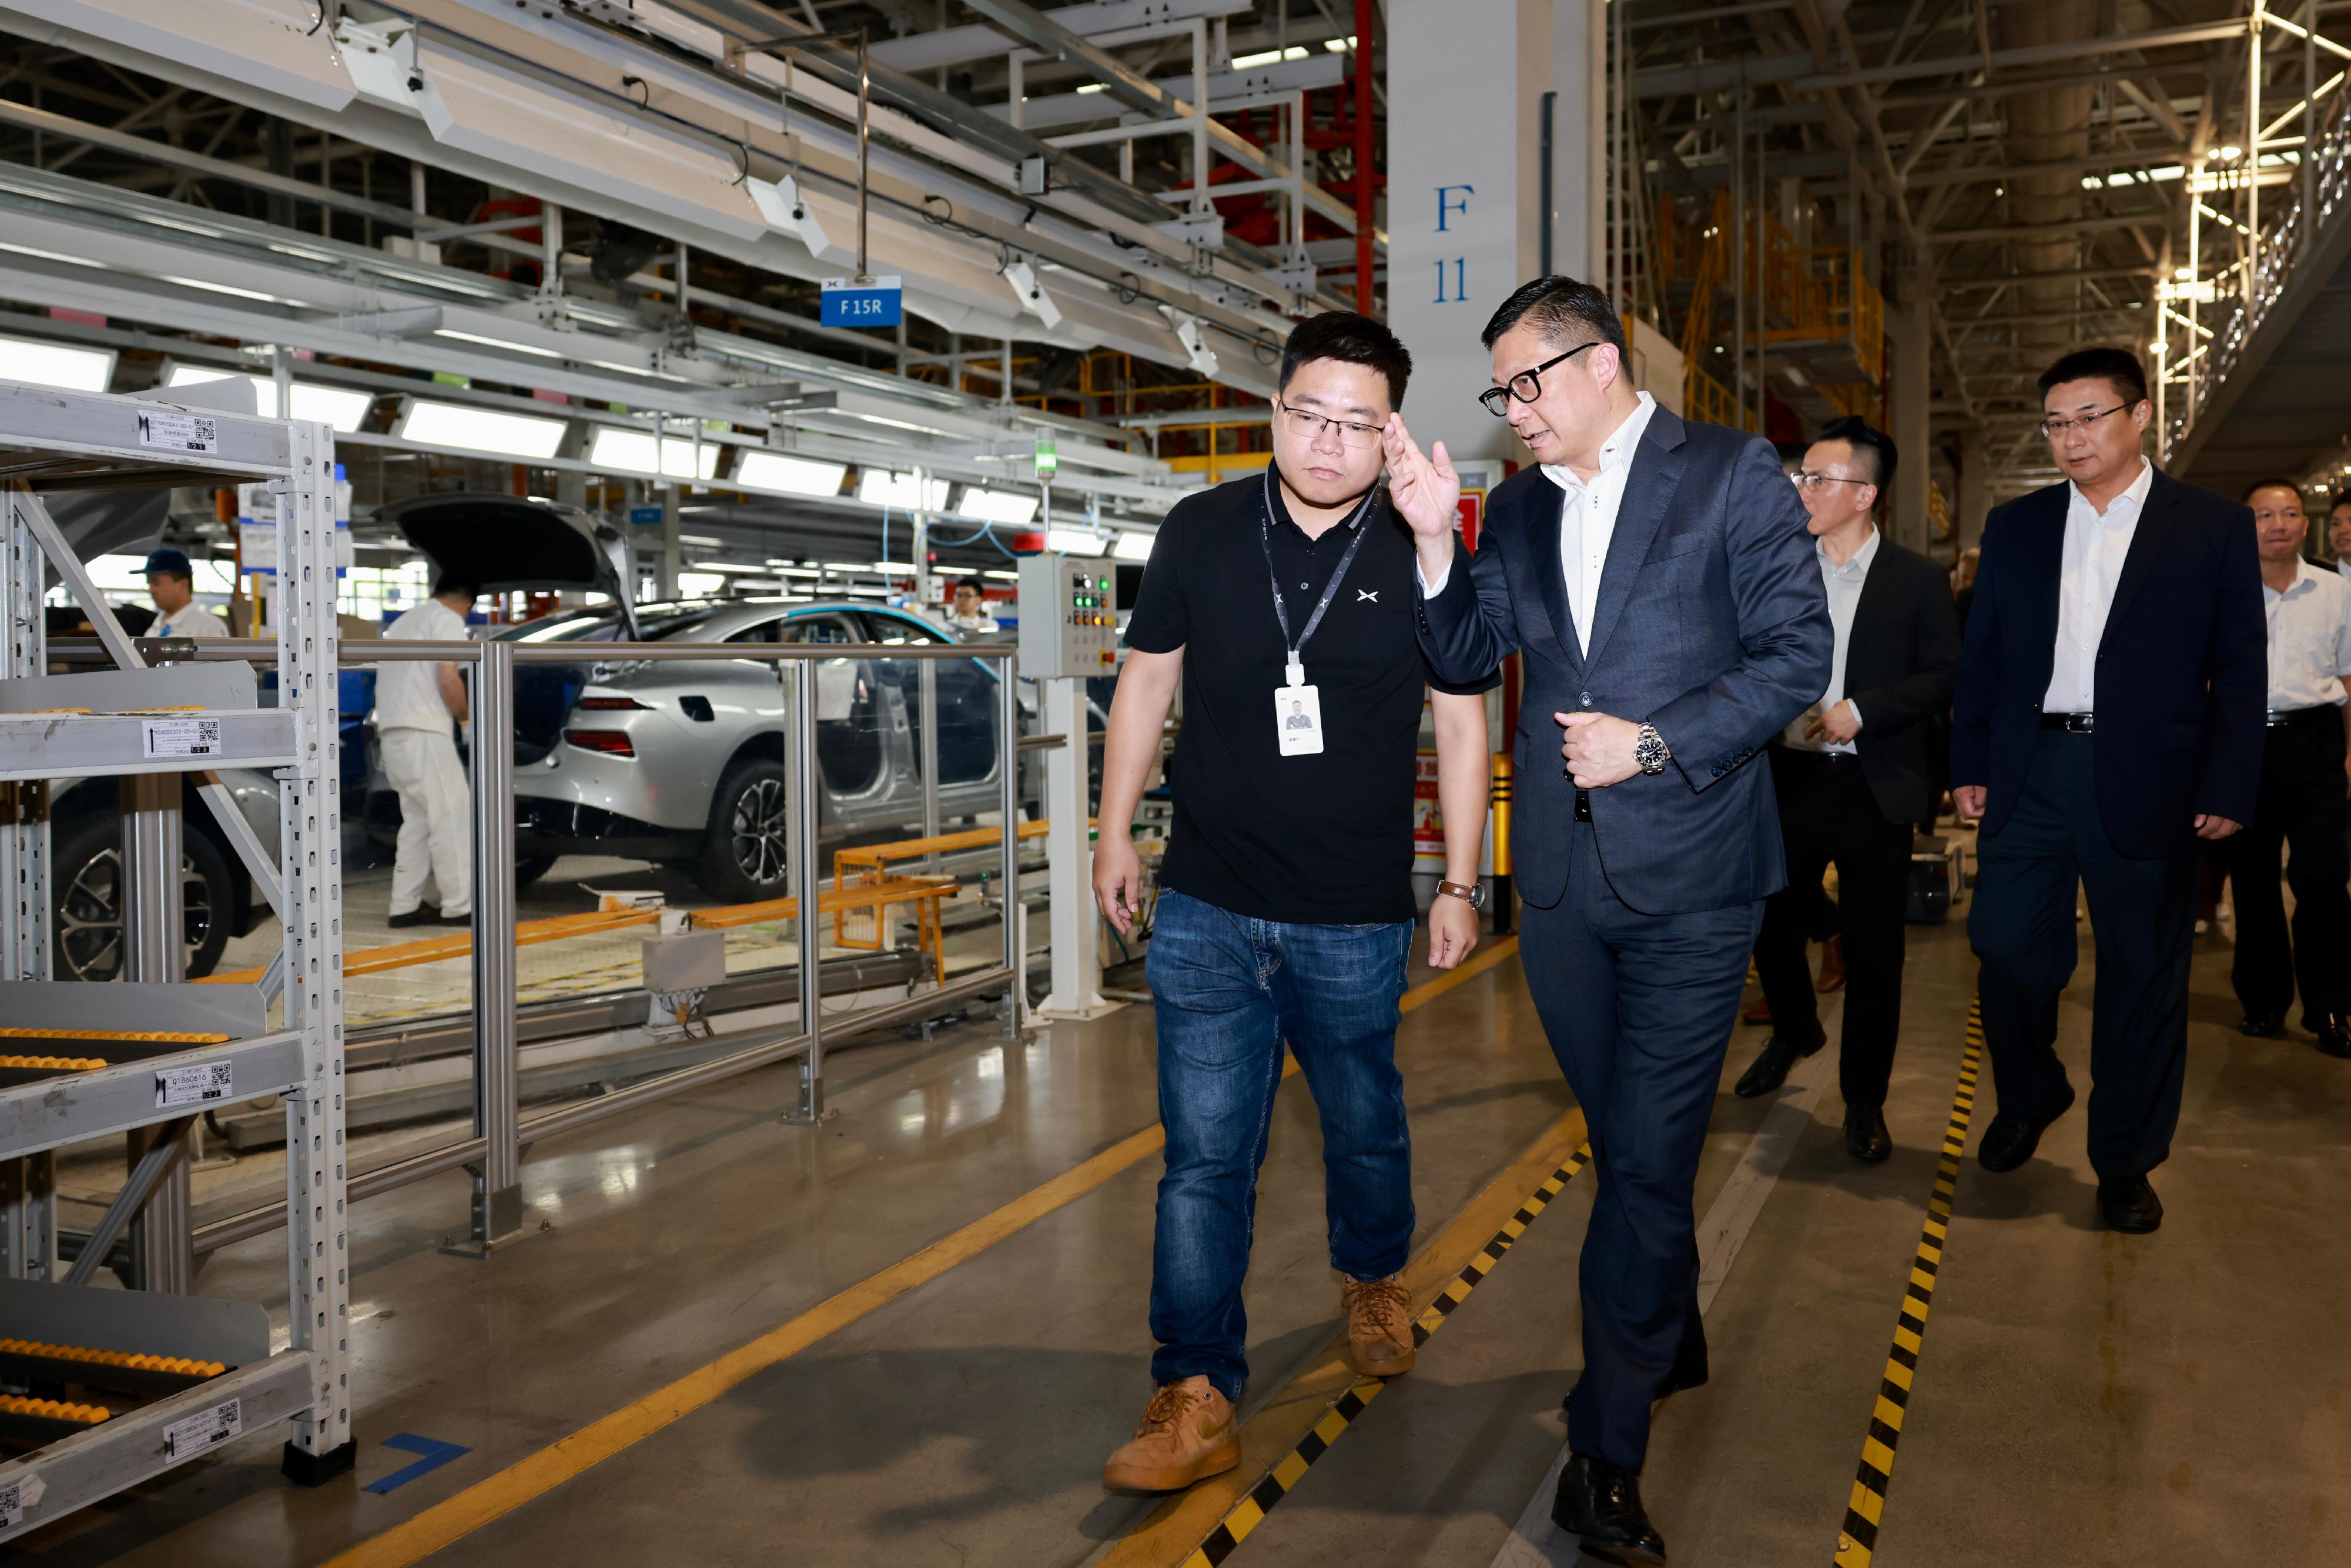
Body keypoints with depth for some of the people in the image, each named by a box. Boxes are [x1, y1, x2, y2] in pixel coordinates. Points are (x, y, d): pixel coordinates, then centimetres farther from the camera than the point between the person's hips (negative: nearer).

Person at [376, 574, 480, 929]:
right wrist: (465, 713, 3)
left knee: (418, 820, 12)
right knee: (452, 818, -6)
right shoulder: (448, 619, -1)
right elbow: (448, 678, -14)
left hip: (392, 733, 9)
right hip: (423, 733, -9)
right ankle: (460, 907, -7)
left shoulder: (403, 623, 27)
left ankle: (405, 907, 10)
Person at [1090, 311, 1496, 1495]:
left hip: (1356, 920, 0)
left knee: (1365, 1127, 20)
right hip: (1207, 909, 0)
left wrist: (1461, 884, 2)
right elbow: (1146, 680, 9)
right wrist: (1116, 832, 9)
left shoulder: (1423, 555, -3)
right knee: (1204, 1158, 0)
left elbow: (1461, 723, 3)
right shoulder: (1200, 533, -1)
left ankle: (1372, 1282, 48)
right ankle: (1196, 1399, 9)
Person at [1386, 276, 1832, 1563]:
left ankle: (1605, 1452, 7)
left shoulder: (1732, 475, -3)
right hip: (1562, 875, 5)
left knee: (1647, 1156, -3)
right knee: (1631, 1143, 18)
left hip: (1688, 874, -4)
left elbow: (1797, 654, -6)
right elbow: (1466, 658, 10)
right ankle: (1671, 1341, 40)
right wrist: (1435, 540, -5)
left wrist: (1657, 743, -15)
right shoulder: (1517, 507, 11)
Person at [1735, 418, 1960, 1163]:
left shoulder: (1918, 579, -2)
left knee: (1873, 948, 4)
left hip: (1873, 786, -3)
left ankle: (1864, 1099, 19)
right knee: (1772, 923, 11)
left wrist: (1859, 712, -16)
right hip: (1789, 778, 3)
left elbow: (1945, 677, -5)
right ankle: (1794, 1029, 42)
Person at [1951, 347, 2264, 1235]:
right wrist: (1970, 765, 5)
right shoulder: (2014, 526, 10)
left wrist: (2228, 789, -6)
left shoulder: (2216, 527, 3)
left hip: (2145, 784, -2)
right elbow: (1980, 656, 11)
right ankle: (2028, 1096, 31)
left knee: (2143, 977, 6)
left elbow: (2239, 672, 1)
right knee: (2009, 953, 3)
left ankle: (2125, 1164, 21)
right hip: (2030, 776, 2)